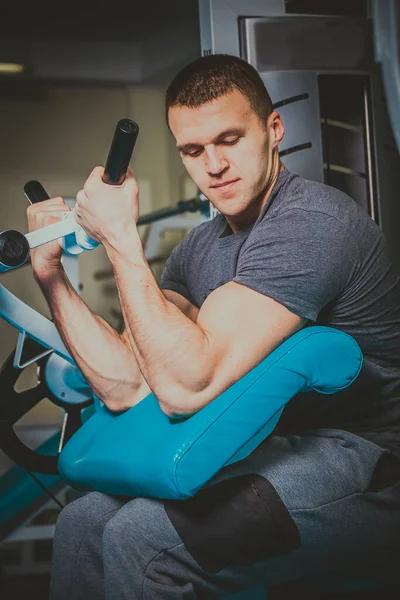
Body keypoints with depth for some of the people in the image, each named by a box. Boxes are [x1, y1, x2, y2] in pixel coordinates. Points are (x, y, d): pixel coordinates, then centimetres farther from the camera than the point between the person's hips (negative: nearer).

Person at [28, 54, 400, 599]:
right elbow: (126, 387, 1)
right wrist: (53, 277, -5)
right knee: (82, 523, 1)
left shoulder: (309, 222, -19)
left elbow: (186, 387, -26)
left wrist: (121, 238, -22)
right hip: (283, 449, 8)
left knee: (143, 537, -24)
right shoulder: (201, 248, 9)